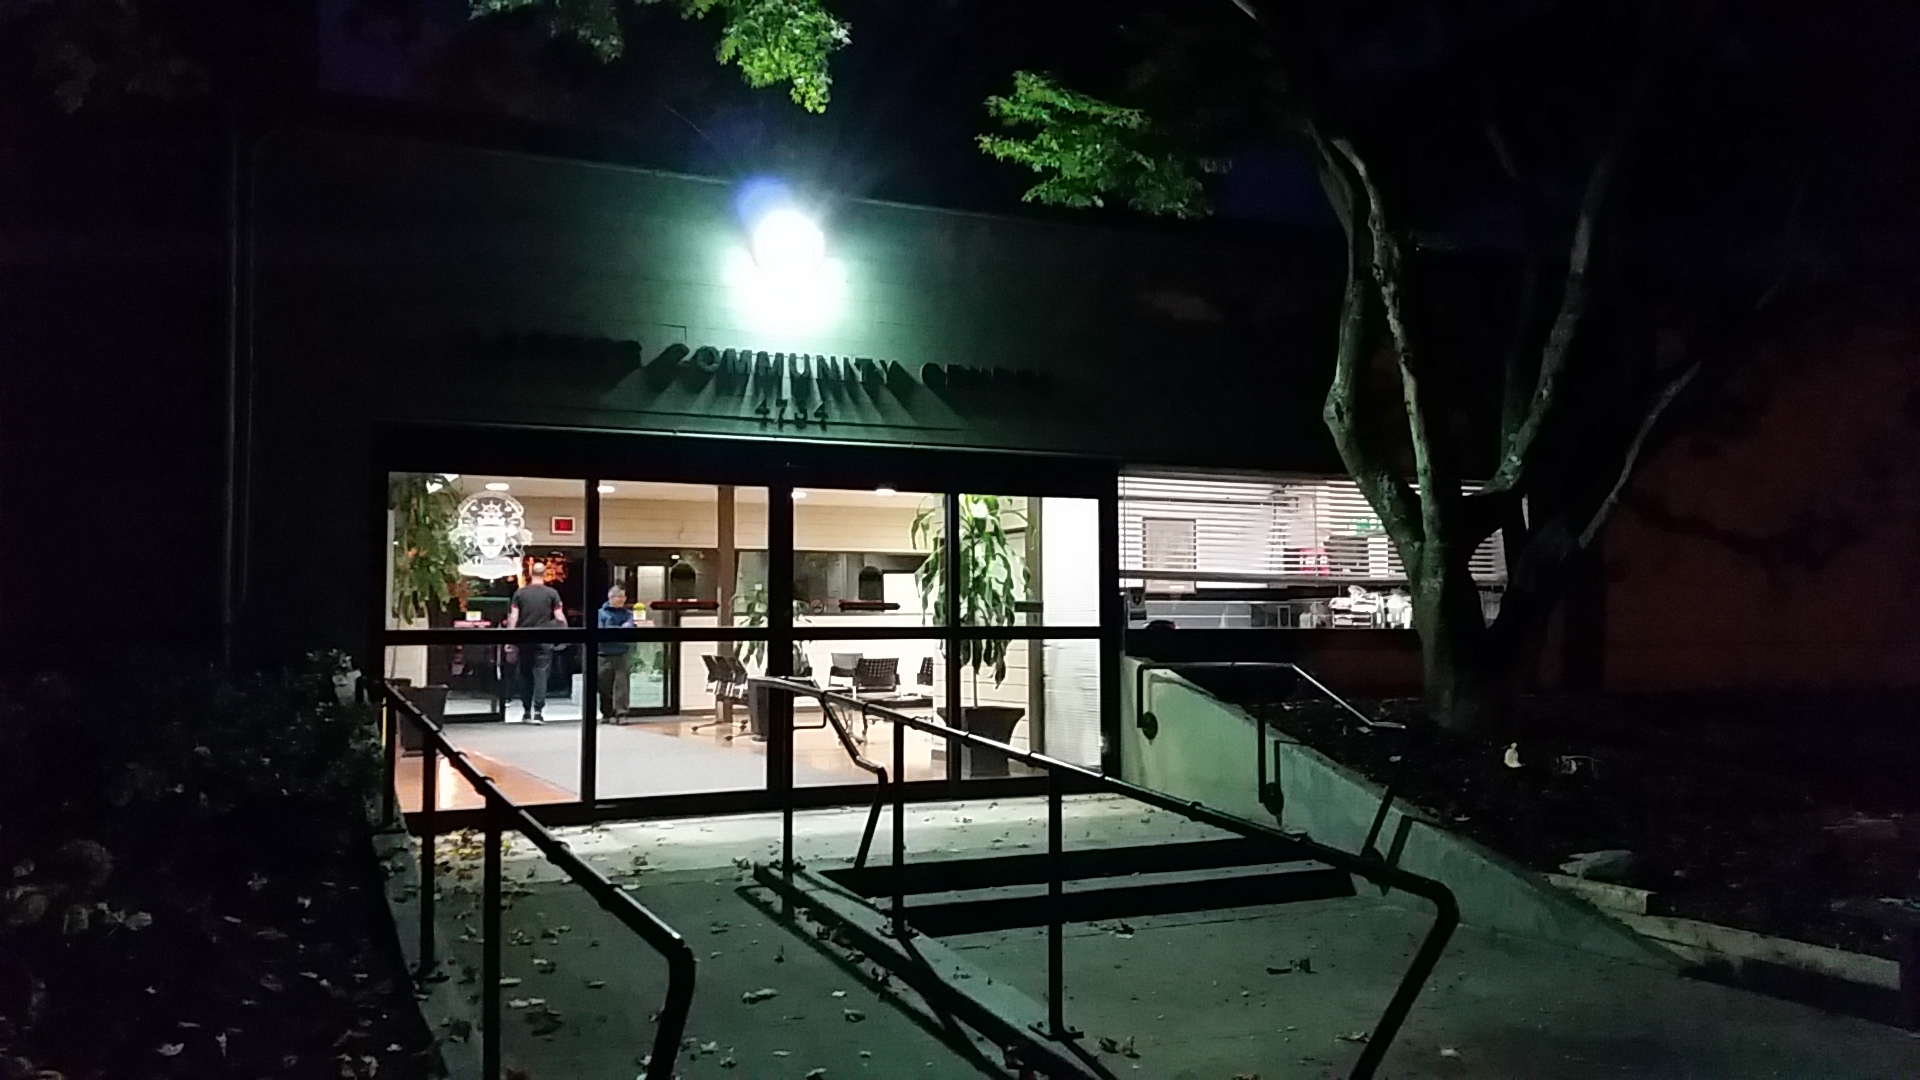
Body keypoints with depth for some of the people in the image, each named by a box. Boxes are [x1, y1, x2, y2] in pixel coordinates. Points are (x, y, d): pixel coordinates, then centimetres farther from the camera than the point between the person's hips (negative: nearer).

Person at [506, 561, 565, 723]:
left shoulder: (520, 593, 2)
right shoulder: (551, 593, -2)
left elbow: (513, 617, -1)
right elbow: (560, 617, -3)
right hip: (544, 640, -2)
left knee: (525, 674, 12)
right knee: (541, 673, -2)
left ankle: (526, 711, 16)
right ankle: (538, 712, -10)